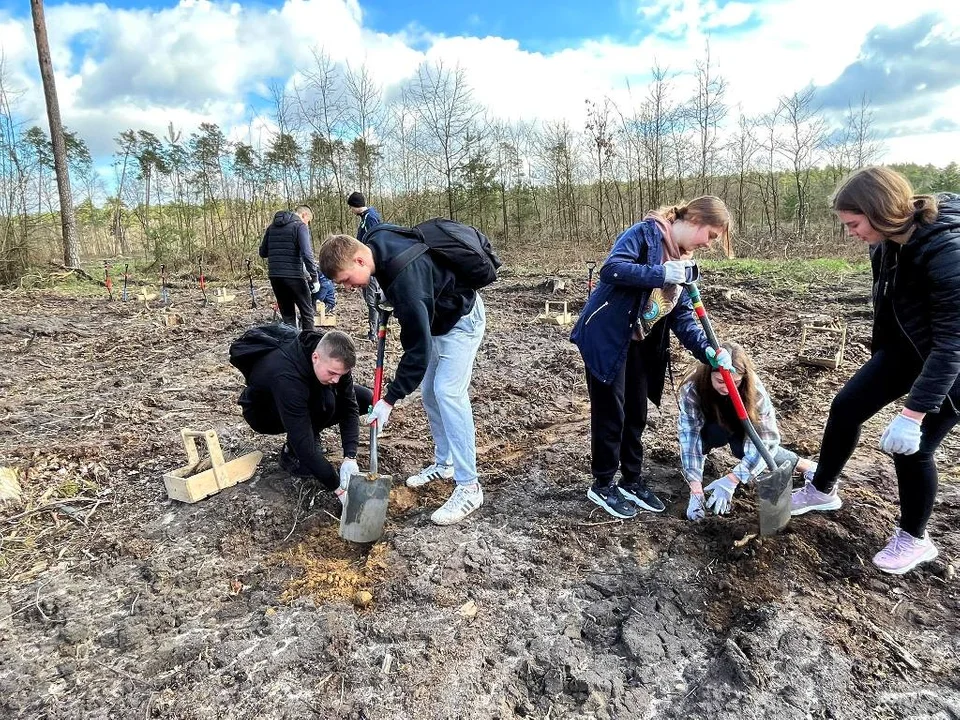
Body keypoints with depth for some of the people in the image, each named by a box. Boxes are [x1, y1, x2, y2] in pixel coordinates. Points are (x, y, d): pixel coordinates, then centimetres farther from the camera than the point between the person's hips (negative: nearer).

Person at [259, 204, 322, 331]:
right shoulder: (300, 226, -5)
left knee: (287, 315, 14)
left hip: (274, 276, 6)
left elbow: (262, 252, 16)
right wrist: (315, 278, -15)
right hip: (294, 276, -6)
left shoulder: (272, 226, 15)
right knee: (307, 312, 7)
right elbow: (307, 254, -17)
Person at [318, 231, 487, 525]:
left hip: (461, 319, -9)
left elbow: (418, 348, -35)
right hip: (435, 318, 10)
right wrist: (389, 307, 6)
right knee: (430, 393, 10)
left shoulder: (404, 276, -38)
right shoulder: (375, 244, -11)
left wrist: (390, 399, -30)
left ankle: (469, 487, -12)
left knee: (448, 392, -18)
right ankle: (444, 463, 24)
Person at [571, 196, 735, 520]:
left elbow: (683, 315, 5)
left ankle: (631, 480, 29)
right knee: (611, 412, 0)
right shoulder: (646, 232, -13)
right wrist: (660, 274, -29)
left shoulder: (683, 260, 11)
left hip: (640, 345, 8)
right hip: (607, 338, -8)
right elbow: (611, 268, -26)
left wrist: (707, 350, -8)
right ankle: (602, 484, 16)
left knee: (636, 415, 14)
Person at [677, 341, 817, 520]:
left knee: (743, 448, -30)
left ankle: (805, 465, -11)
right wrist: (696, 490, -47)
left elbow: (767, 439, -34)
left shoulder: (753, 389, -34)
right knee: (717, 432, -35)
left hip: (741, 427, 2)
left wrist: (731, 480, -43)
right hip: (712, 429, -1)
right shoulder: (692, 388, -35)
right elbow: (689, 435, -39)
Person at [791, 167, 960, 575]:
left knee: (911, 445, -4)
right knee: (846, 406, 5)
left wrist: (913, 414, -34)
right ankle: (821, 491, 25)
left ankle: (914, 539, 21)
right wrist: (879, 354, 20)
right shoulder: (887, 241, -10)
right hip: (904, 347, 7)